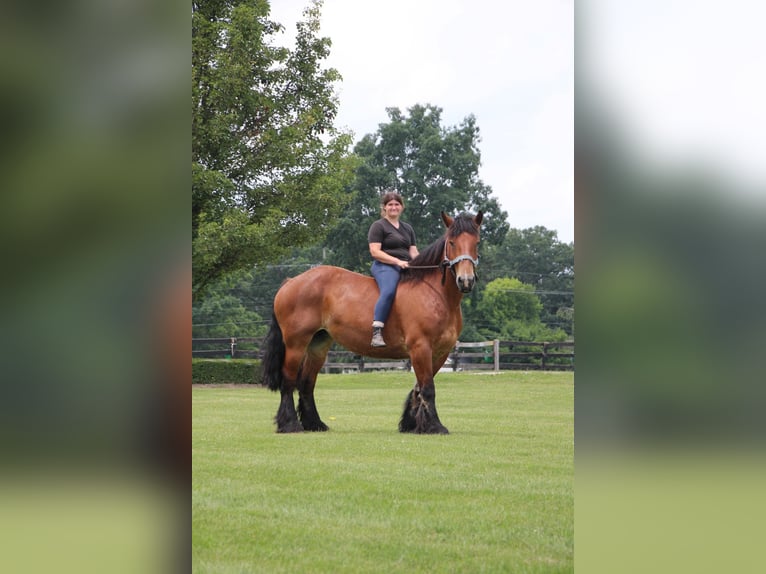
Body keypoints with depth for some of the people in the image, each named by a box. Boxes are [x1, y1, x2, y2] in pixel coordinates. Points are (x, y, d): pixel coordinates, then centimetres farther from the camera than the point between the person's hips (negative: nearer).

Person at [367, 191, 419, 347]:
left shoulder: (408, 228, 25)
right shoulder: (378, 226, 4)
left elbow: (414, 252, 20)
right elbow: (375, 252, -7)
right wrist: (397, 261, -17)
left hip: (406, 268, 7)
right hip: (385, 267, -7)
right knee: (388, 291, -35)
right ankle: (376, 333, -41)